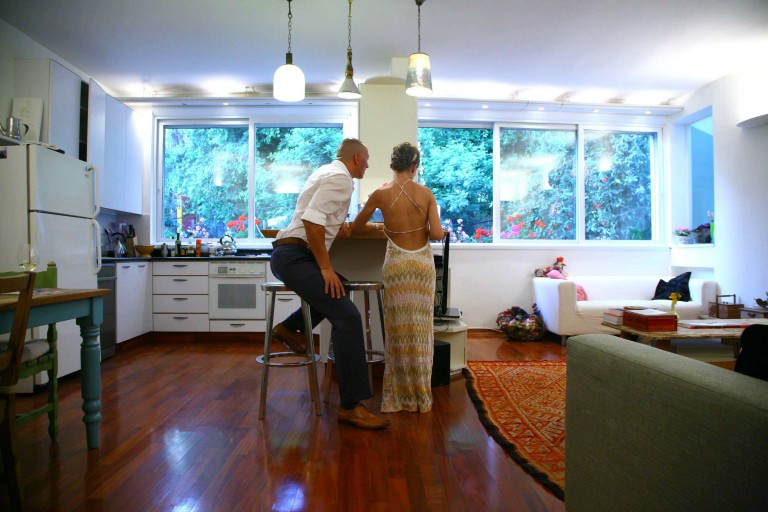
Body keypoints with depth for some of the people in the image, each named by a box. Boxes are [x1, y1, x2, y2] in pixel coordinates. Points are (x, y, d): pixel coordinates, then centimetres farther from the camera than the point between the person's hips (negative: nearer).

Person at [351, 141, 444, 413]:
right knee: (421, 328, 10)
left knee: (399, 330, 8)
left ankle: (400, 396, 16)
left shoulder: (381, 194, -5)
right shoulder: (426, 193, -3)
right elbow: (437, 233, -9)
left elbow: (356, 227, 6)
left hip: (397, 264, -1)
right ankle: (421, 396, 20)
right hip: (423, 263, 1)